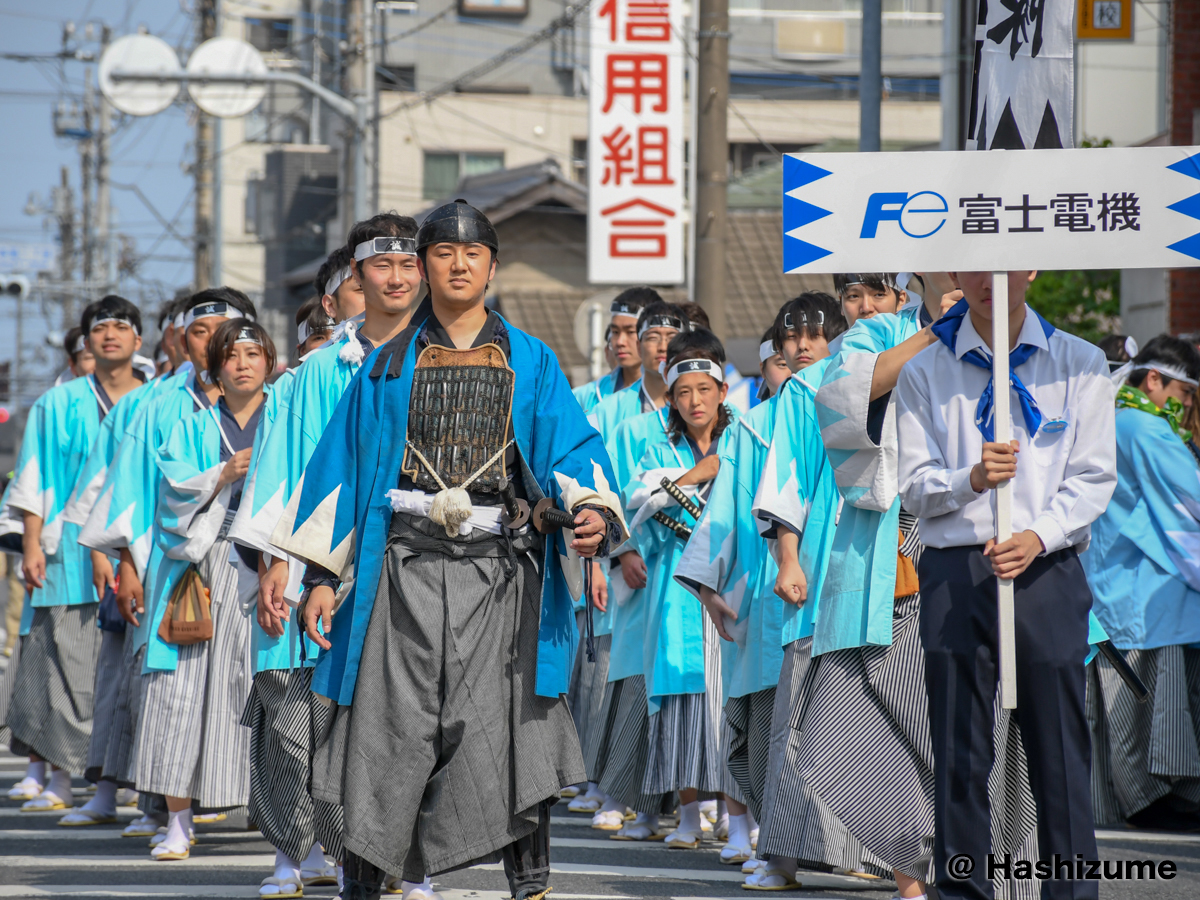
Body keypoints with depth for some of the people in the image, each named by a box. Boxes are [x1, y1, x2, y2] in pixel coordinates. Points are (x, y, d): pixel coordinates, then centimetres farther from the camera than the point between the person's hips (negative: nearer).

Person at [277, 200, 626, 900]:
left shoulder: (532, 363, 12)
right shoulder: (389, 367, 13)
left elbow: (573, 449, 2)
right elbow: (342, 466, 12)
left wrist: (592, 510, -21)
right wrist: (321, 575, 4)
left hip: (501, 573, -1)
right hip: (406, 572, 1)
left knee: (512, 731, -10)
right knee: (390, 734, -4)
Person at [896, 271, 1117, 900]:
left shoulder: (1079, 364, 7)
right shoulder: (924, 372, 8)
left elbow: (1093, 478, 2)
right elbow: (915, 487, 4)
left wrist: (1038, 536, -14)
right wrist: (970, 479, -16)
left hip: (1046, 569, 0)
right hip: (955, 571, 0)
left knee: (1059, 749, -1)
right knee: (960, 752, 2)